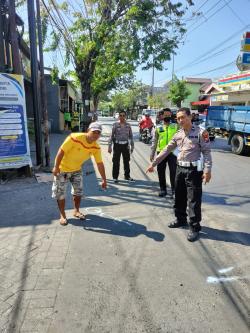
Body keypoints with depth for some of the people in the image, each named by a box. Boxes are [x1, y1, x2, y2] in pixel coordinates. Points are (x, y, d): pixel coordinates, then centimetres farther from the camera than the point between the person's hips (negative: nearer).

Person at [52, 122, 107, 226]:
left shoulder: (96, 147, -13)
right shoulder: (75, 138, -30)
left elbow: (100, 164, -6)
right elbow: (61, 151, -25)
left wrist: (104, 179, -4)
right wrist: (56, 167, -23)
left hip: (77, 170, 5)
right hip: (62, 169, -5)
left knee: (78, 191, 12)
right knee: (60, 193, 3)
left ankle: (76, 211, 32)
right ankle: (62, 215, 19)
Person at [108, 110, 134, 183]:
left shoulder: (128, 125, 4)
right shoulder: (115, 125, -4)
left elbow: (131, 136, 10)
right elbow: (111, 136, -4)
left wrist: (132, 146, 9)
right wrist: (109, 146, -9)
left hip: (125, 145, 3)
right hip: (117, 145, -3)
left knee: (126, 161, 12)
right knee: (116, 162, 3)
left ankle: (127, 176, 27)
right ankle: (115, 177, 15)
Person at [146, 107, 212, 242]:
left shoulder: (200, 132, -7)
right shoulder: (178, 134, 10)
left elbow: (206, 151, -9)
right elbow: (166, 150, 13)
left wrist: (207, 170, -18)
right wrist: (153, 163, 11)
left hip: (194, 170, -6)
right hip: (180, 169, 6)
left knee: (193, 200, -1)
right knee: (179, 197, 16)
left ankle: (194, 227, 13)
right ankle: (180, 219, 35)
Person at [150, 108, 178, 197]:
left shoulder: (176, 126, 7)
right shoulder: (158, 127, 10)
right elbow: (154, 141, 11)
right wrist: (152, 154, 7)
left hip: (172, 152, -2)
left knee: (173, 171, -2)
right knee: (161, 171, 7)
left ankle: (174, 190, 11)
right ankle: (162, 189, 21)